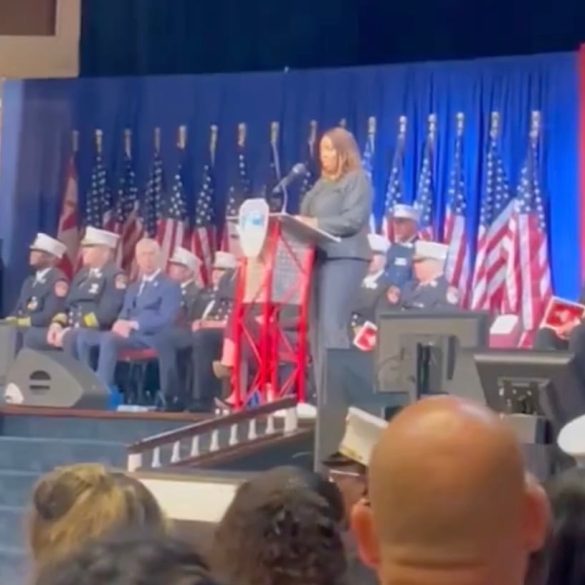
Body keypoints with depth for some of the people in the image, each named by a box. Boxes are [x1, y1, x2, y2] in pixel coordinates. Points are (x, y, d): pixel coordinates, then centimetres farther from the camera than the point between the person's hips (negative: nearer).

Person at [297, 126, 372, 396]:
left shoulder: (357, 179, -1)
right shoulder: (321, 183, 23)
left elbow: (354, 220, -13)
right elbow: (307, 218, 21)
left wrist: (315, 223, -19)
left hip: (344, 258, -8)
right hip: (317, 256, 8)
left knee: (332, 326, -15)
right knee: (316, 327, 4)